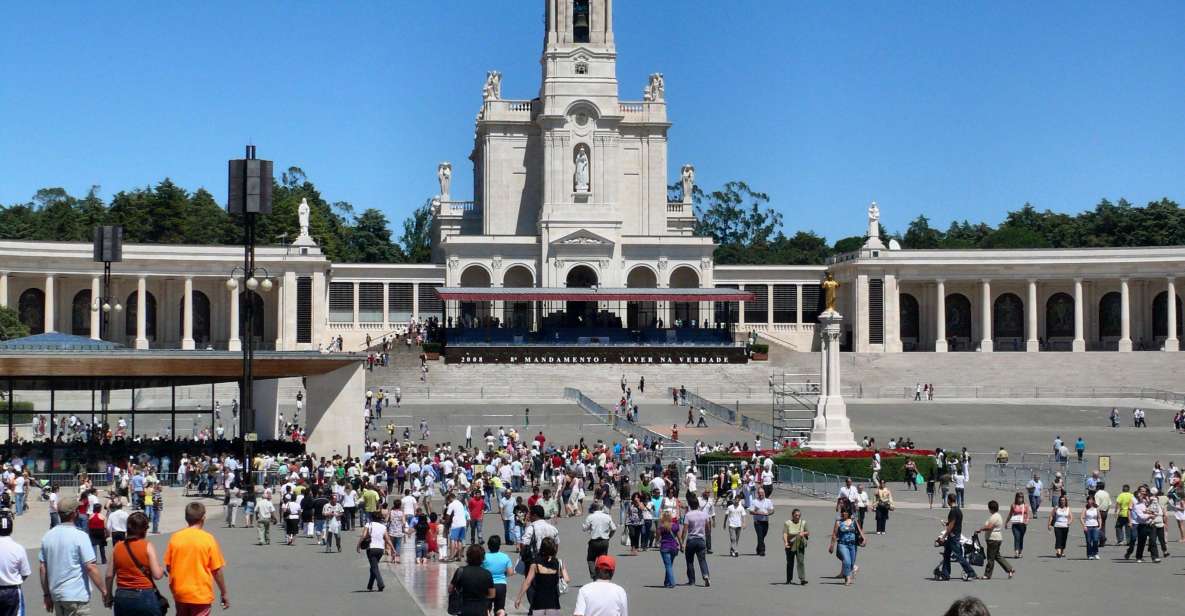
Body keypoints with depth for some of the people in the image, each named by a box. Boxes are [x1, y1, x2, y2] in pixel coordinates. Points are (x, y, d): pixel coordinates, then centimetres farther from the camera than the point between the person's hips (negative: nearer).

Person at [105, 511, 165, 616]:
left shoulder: (117, 547, 2)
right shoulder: (147, 546, -9)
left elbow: (109, 575, 5)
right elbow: (157, 575, -13)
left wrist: (109, 595, 17)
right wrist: (162, 569, 9)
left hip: (122, 597, 4)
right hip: (144, 595, -4)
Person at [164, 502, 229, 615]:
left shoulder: (175, 537, -3)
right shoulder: (208, 539, -12)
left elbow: (168, 567, 3)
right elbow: (217, 570, -10)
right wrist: (224, 593, 2)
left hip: (180, 592, 4)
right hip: (201, 594, -4)